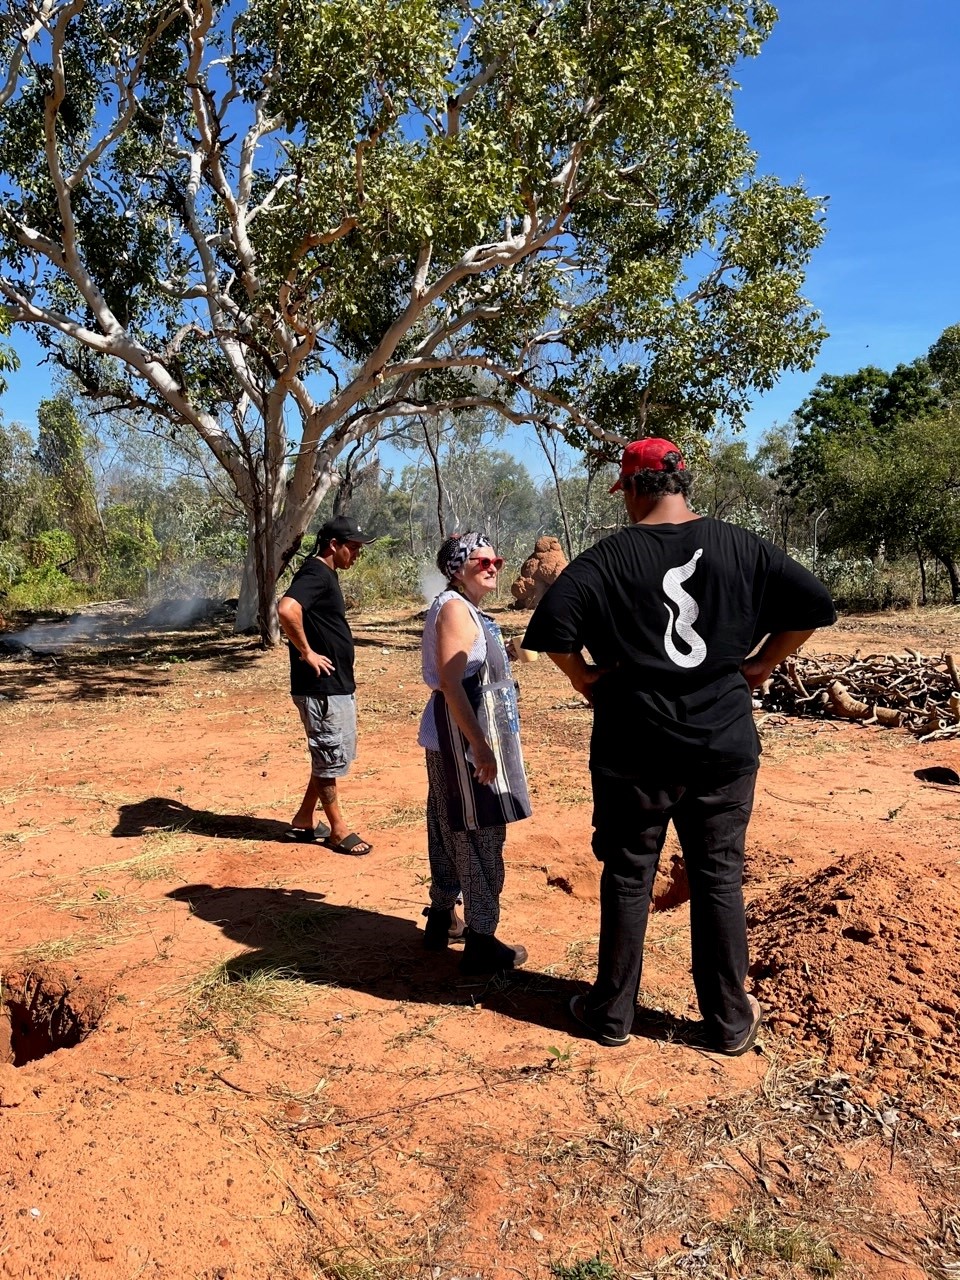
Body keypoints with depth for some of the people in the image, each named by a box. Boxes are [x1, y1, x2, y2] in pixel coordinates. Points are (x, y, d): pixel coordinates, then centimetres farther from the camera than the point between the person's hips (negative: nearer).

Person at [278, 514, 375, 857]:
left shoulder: (326, 574, 13)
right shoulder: (315, 574, -18)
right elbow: (287, 609, -36)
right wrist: (306, 653, -24)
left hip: (337, 685, 10)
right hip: (322, 689, -10)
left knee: (339, 754, 19)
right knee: (330, 758, 3)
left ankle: (304, 821, 29)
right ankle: (339, 831, 17)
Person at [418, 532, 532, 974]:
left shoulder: (468, 609, 16)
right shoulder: (454, 608, -16)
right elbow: (450, 683, -24)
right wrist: (479, 745, -27)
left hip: (467, 736, 11)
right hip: (462, 739, -11)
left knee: (452, 831, 19)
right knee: (480, 837, -4)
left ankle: (442, 916, 32)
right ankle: (481, 942, 6)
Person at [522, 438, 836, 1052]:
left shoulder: (610, 556, -10)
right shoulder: (740, 547, 0)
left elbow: (551, 624, -21)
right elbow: (815, 604, 1)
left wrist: (585, 676, -5)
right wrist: (760, 663, 7)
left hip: (634, 751, -2)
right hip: (726, 747, 3)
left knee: (628, 879, 11)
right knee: (720, 879, 13)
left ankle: (613, 1013, 25)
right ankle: (730, 1022, 26)